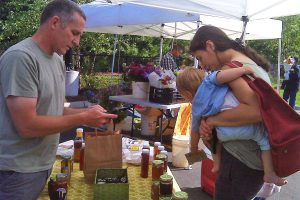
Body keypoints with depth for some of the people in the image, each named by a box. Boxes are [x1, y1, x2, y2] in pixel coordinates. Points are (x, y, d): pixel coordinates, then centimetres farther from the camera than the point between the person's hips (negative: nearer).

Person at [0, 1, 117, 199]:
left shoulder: (58, 60, 7)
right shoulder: (20, 57, -21)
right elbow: (27, 126, -25)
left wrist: (87, 112, -3)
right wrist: (83, 118, -20)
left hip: (44, 164, 8)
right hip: (19, 171, -8)